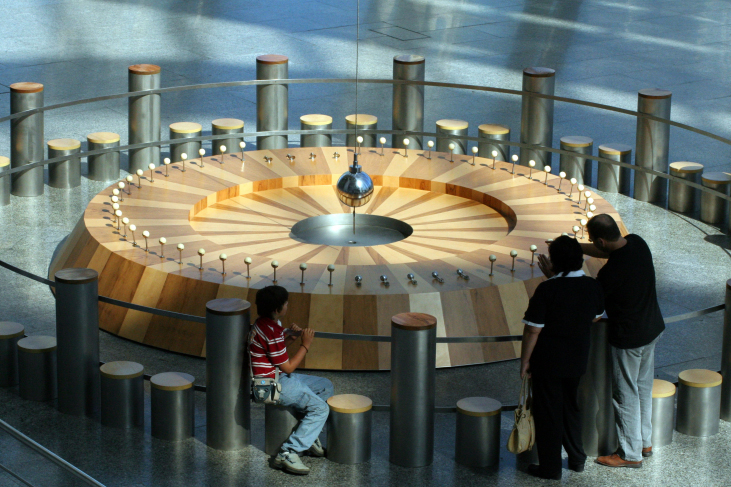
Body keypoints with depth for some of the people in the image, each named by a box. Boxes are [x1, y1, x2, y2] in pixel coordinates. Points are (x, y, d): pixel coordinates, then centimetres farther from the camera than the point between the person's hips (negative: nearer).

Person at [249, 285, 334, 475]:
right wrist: (305, 346, -10)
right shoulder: (271, 333, -25)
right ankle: (288, 453, -19)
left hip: (280, 378, 11)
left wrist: (289, 337, 4)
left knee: (326, 387, 18)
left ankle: (309, 438, 16)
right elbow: (288, 367, -19)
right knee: (321, 408, -17)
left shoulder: (265, 324, 6)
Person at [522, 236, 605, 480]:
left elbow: (533, 329, -20)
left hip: (548, 361, -5)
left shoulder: (547, 290, -23)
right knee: (570, 407, 24)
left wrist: (525, 360, -6)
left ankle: (550, 467, 16)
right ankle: (577, 458, 34)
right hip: (577, 359, 5)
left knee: (548, 413, 8)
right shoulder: (592, 286, -7)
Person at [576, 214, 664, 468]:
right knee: (643, 387, 22)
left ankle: (631, 454, 18)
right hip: (652, 328, 9)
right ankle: (645, 442, 36)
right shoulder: (637, 243, -8)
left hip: (628, 337, -9)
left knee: (625, 395, 7)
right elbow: (605, 252, 13)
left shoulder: (612, 271, -31)